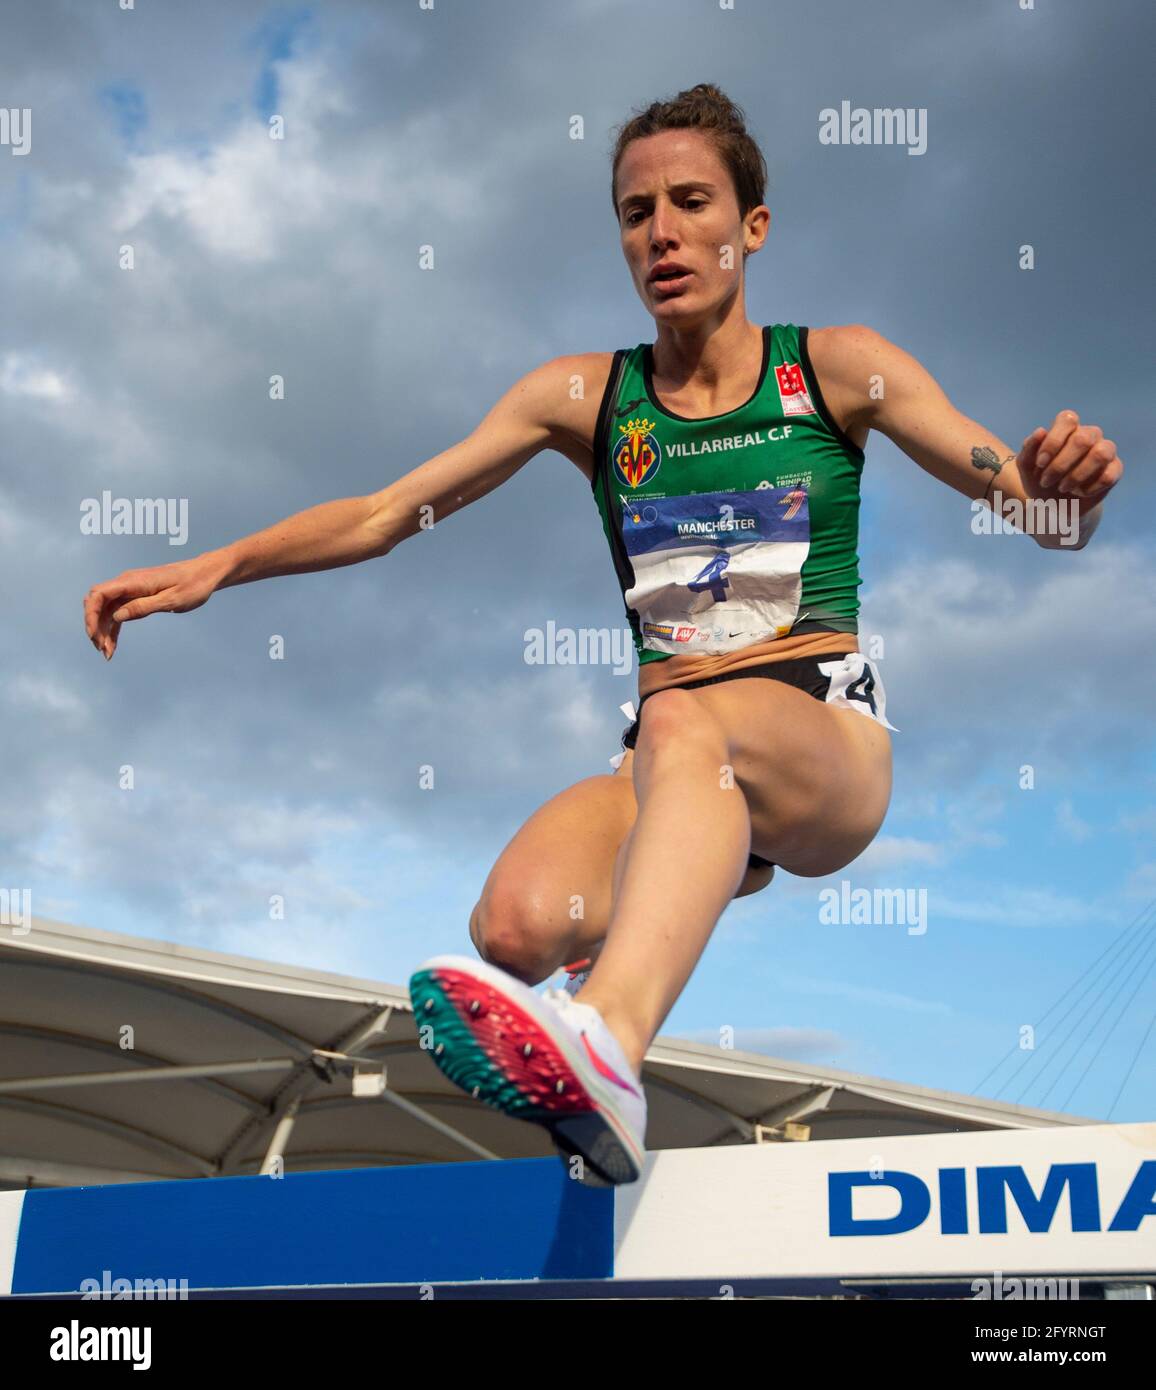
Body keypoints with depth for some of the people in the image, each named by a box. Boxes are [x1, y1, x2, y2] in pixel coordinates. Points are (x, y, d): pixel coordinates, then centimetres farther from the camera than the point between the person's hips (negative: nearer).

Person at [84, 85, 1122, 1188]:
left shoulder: (837, 369, 7)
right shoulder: (586, 396, 12)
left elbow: (1043, 516, 4)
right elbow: (388, 512, 10)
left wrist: (1069, 486, -21)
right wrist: (217, 566, -2)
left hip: (832, 742, -2)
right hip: (673, 770, 3)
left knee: (685, 723, -39)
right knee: (515, 924, -29)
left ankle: (602, 1047, -60)